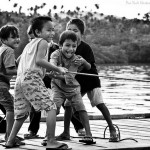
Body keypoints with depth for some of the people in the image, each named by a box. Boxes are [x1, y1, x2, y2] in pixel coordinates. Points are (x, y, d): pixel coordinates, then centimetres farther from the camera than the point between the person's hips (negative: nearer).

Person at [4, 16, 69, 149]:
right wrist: (58, 69, -11)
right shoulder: (42, 42, 3)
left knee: (22, 113, 21)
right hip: (32, 78, -9)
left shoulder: (28, 45, 28)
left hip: (20, 79, 9)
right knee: (51, 108, -9)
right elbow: (39, 60, -12)